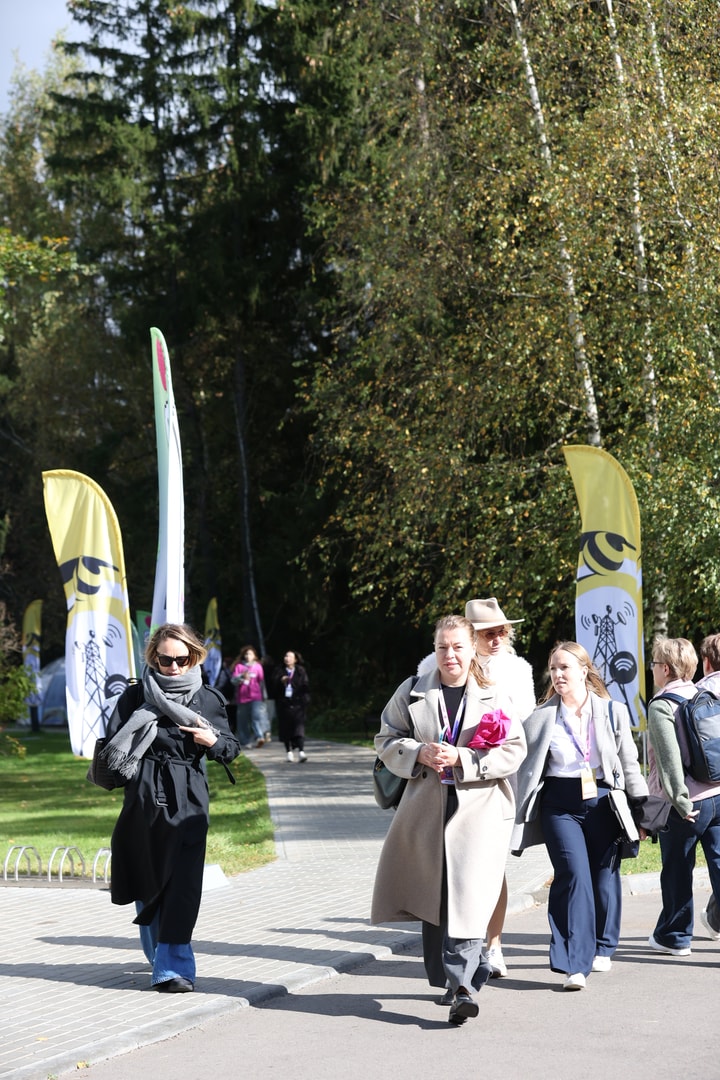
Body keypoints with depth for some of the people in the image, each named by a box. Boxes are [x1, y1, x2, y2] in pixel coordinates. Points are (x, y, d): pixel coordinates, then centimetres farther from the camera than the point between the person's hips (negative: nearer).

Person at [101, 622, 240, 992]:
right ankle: (161, 958, 25)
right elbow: (113, 743, 1)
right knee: (147, 882, 9)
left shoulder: (208, 699, 6)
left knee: (182, 882, -10)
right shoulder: (137, 696, 3)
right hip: (144, 797, 0)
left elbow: (231, 749, 11)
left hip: (188, 800, 0)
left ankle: (173, 967, -8)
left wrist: (212, 741, -8)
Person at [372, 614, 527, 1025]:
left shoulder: (494, 697, 3)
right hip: (427, 809, 3)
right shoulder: (412, 693, 9)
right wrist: (419, 753, -11)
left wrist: (462, 758, -14)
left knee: (469, 896, -13)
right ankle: (459, 975, 28)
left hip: (481, 809, -3)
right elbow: (387, 739, 10)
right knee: (433, 895, 10)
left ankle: (463, 983, -14)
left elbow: (514, 750, -2)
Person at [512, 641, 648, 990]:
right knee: (573, 875, -13)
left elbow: (630, 765, 9)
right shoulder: (541, 717, 4)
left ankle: (602, 948, 28)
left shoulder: (612, 712, 5)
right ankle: (575, 963, -12)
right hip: (559, 804, -1)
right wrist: (520, 823, 2)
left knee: (605, 875, 5)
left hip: (602, 801, 1)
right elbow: (526, 768, 6)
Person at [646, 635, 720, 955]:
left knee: (677, 870, 8)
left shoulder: (660, 706, -10)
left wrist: (681, 801, -18)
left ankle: (674, 937, 20)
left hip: (688, 803, -5)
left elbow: (670, 757, -20)